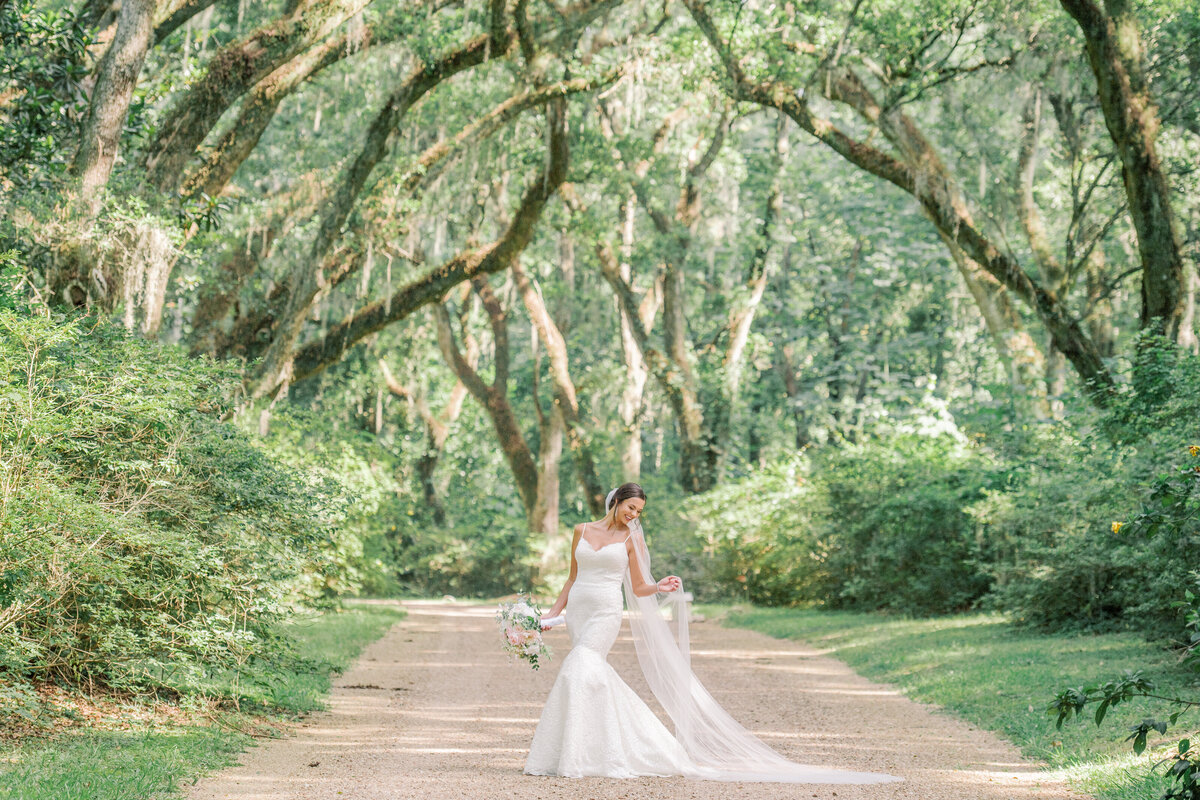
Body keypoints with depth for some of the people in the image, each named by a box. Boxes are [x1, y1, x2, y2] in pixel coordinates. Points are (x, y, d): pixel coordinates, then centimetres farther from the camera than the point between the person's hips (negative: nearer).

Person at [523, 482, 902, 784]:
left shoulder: (630, 539, 4)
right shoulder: (582, 531, 12)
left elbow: (638, 589, 7)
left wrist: (659, 587, -13)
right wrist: (552, 612, 13)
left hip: (605, 614, -4)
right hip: (576, 613, 4)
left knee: (579, 672, -18)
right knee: (598, 677, 2)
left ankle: (574, 757, -11)